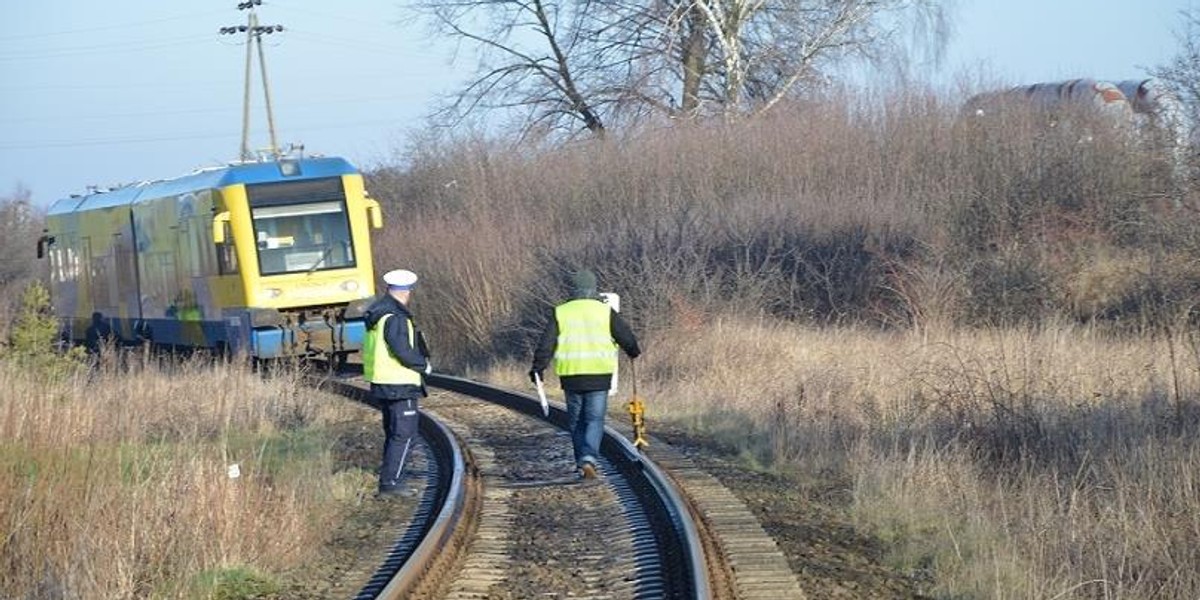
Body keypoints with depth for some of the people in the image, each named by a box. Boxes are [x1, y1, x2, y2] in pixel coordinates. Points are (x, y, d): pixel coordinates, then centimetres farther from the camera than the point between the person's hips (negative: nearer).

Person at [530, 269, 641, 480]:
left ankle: (581, 464, 19)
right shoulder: (605, 311, 2)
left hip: (570, 375, 1)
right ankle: (589, 458, -20)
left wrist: (538, 367, 2)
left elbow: (546, 344, -1)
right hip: (599, 375, -1)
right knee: (595, 420, 0)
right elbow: (626, 336, 7)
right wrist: (633, 352, 27)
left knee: (576, 421, 14)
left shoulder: (561, 313, 4)